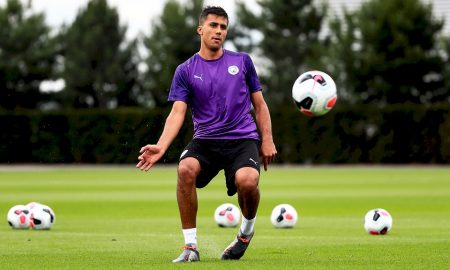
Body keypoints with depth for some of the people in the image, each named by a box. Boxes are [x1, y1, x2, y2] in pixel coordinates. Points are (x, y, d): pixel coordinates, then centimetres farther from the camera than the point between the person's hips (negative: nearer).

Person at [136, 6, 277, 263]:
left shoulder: (242, 61, 10)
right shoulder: (186, 71, 6)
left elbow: (259, 104, 16)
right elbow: (178, 112, -4)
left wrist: (267, 140, 5)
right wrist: (160, 146, -20)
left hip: (243, 138, -1)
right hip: (205, 140, 1)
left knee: (247, 180, -33)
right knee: (186, 169, -33)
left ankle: (248, 228, 3)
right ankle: (191, 246, -21)